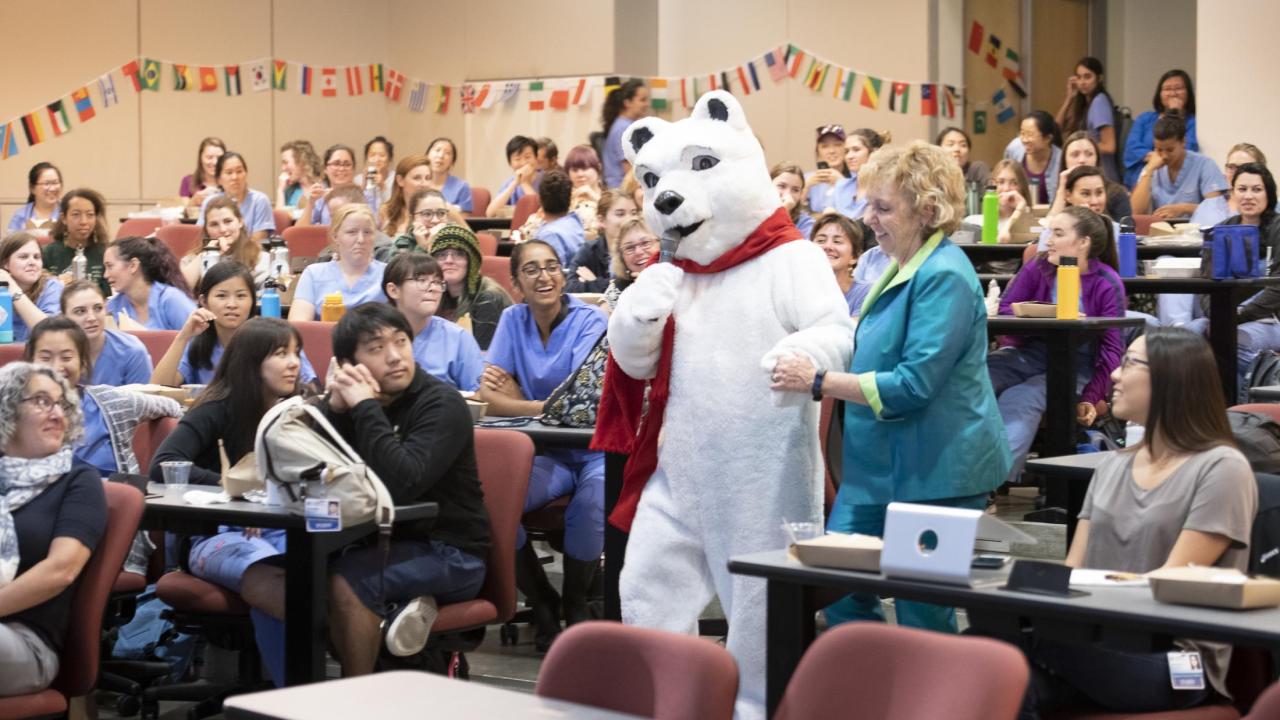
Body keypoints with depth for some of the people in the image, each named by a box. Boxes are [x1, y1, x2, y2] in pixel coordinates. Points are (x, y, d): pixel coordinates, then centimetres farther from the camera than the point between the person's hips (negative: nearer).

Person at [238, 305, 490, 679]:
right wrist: (336, 408, -15)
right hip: (383, 546, 7)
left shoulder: (442, 403, -12)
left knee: (344, 580, -32)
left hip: (450, 554, -6)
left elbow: (400, 484, -29)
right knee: (263, 580, -10)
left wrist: (366, 407, -23)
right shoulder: (351, 403, 5)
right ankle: (393, 608, -15)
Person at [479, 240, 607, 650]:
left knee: (591, 504, -35)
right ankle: (542, 602, -2)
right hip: (545, 452, 3)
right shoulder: (513, 320, 6)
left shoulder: (589, 322, -7)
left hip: (594, 450, -3)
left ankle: (574, 604, -4)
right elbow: (489, 395, -5)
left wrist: (515, 399, -20)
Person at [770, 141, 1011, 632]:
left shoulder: (944, 278, -18)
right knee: (841, 593, 8)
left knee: (923, 616, 1)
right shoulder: (901, 269, 13)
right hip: (879, 466, 10)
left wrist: (818, 382, -22)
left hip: (932, 474, -10)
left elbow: (913, 385, -23)